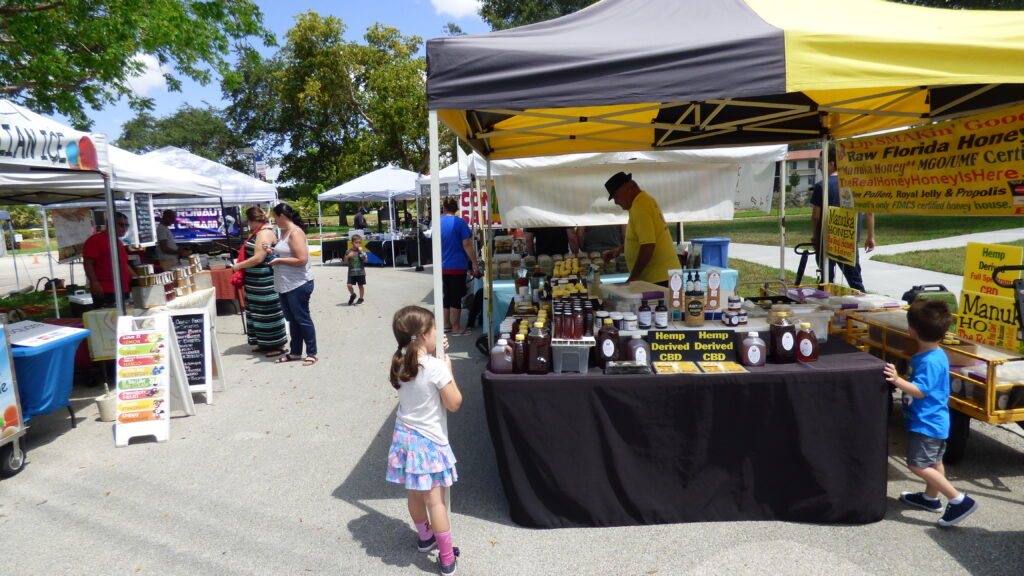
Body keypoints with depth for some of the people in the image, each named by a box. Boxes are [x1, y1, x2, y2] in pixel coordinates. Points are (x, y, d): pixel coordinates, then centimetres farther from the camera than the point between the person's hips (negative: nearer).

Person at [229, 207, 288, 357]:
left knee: (268, 311, -5)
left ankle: (279, 345, 1)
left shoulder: (264, 233, -17)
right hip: (258, 281, 10)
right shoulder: (260, 232, 15)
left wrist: (238, 266, -13)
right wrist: (241, 263, 17)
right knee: (259, 311, 15)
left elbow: (258, 258, -23)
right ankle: (265, 343, 25)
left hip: (264, 281, -10)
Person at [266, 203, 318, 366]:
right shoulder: (284, 232, 13)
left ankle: (312, 353, 9)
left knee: (302, 319, -1)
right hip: (285, 285, 9)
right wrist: (272, 251, 10)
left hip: (298, 284, -9)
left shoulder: (295, 232, -15)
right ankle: (295, 352, 24)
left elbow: (302, 259, -23)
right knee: (292, 319, 15)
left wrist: (279, 260, -15)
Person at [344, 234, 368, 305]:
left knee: (361, 285, 7)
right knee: (349, 285, -5)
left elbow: (365, 260, -15)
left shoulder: (362, 251, -1)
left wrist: (361, 252, -21)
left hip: (360, 272, -1)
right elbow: (345, 262, 7)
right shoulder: (349, 251, 3)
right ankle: (352, 295, 22)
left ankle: (361, 298, 22)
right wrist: (348, 256, -11)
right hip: (351, 272, 1)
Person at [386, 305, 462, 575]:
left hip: (405, 437, 7)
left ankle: (424, 537, 44)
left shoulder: (399, 363, -4)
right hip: (429, 441, -6)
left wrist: (435, 354, 5)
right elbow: (454, 403, -15)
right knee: (435, 500, 3)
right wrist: (448, 369, -8)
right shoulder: (436, 367, -24)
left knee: (414, 494, 22)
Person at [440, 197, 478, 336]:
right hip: (457, 266, -6)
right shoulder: (460, 222, -10)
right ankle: (456, 329, 3)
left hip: (443, 266, 6)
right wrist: (474, 263, -9)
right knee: (456, 298, -1)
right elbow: (467, 245, -14)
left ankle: (446, 324, 24)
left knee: (447, 296, 16)